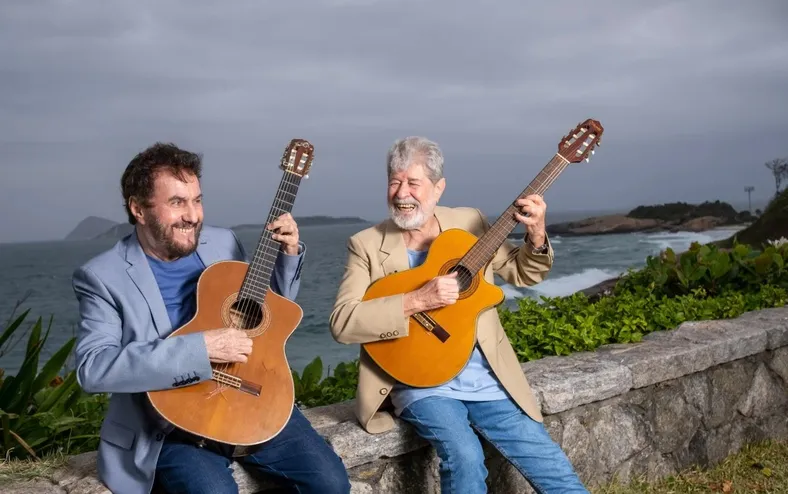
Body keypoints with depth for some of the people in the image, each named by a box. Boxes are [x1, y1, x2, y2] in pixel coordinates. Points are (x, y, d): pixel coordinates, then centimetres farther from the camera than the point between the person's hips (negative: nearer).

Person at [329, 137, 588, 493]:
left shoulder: (469, 223, 5)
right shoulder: (366, 245, -2)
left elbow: (523, 274, 15)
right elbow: (342, 323, -13)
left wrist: (536, 236, -7)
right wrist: (417, 300, -23)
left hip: (486, 380, 3)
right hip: (420, 383, -2)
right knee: (464, 455, -29)